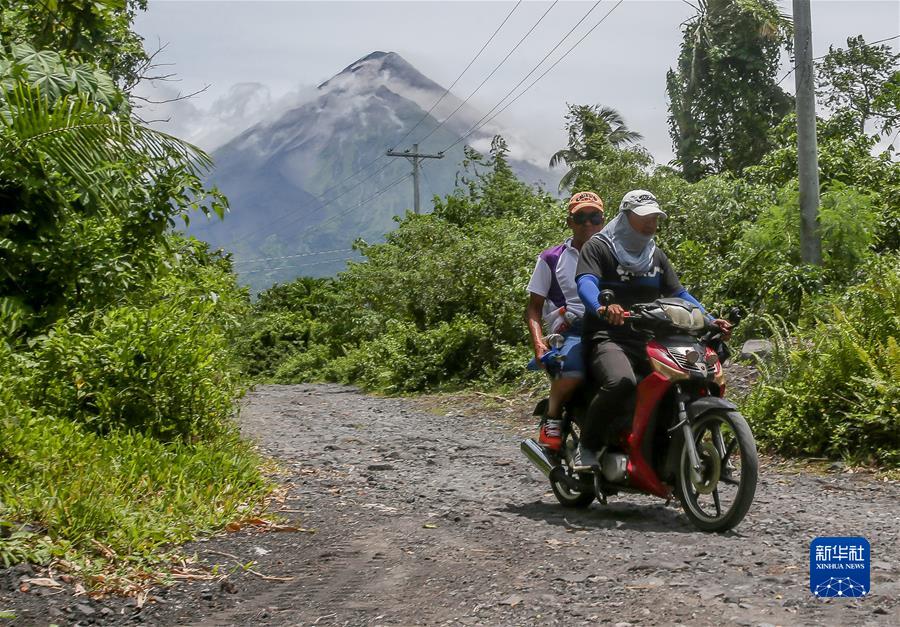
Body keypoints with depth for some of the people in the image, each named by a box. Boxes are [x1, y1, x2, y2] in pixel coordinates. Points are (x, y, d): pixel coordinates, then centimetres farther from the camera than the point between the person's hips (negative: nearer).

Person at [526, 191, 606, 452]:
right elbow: (533, 308, 9)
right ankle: (552, 419, -10)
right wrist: (539, 344, -9)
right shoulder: (551, 259, 12)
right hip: (570, 331, -3)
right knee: (573, 368, -37)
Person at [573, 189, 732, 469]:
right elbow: (586, 283, -16)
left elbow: (679, 294, 18)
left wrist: (710, 321, 1)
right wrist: (602, 307, -39)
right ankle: (587, 445, -18)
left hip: (650, 341, 6)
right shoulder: (598, 247, 2)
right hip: (608, 338, -6)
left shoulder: (657, 256, 24)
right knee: (622, 382, -38)